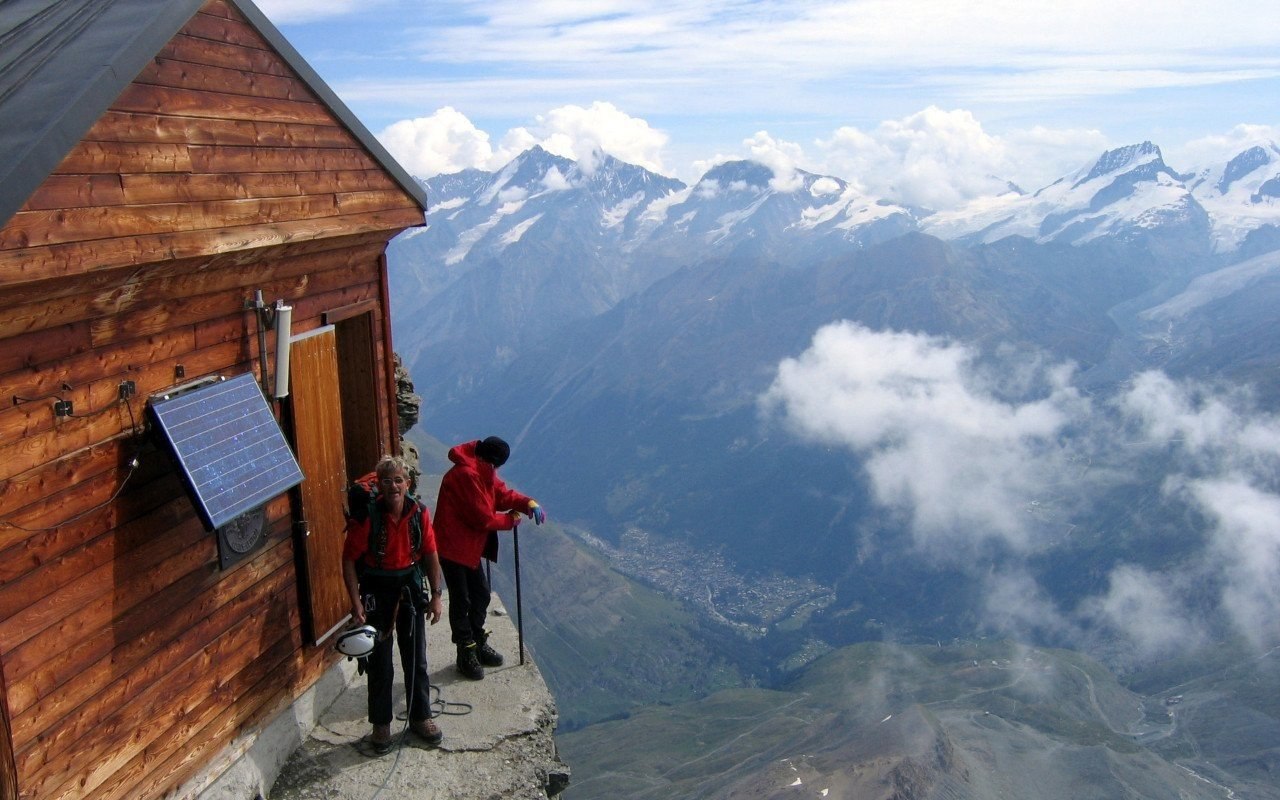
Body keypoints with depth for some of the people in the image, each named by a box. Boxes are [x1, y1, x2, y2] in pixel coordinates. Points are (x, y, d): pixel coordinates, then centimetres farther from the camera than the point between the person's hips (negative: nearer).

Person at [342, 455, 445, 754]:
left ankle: (421, 717, 28)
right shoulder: (366, 518, -19)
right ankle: (381, 724, 21)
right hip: (376, 590, -3)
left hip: (409, 587, 3)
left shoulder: (419, 513, -9)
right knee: (380, 663, 5)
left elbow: (430, 554, 1)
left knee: (416, 658, 12)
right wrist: (356, 603, -17)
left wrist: (436, 595, 1)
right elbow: (349, 561, -12)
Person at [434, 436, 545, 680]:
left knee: (481, 593, 17)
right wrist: (511, 519, -8)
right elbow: (483, 518, -24)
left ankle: (479, 644, 33)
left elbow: (503, 493, 9)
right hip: (453, 547, -10)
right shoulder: (466, 475, -26)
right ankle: (466, 655, 13)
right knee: (461, 601, 1)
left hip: (470, 546, 10)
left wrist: (528, 503, -10)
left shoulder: (482, 471, 6)